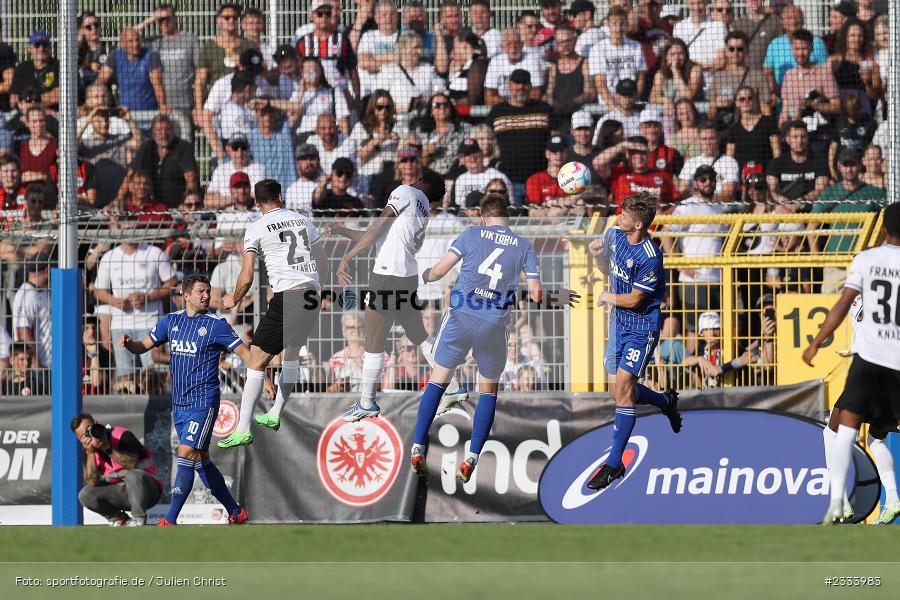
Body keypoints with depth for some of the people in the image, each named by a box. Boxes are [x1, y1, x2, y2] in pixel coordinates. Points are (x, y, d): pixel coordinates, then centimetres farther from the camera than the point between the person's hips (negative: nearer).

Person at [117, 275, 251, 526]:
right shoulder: (171, 321, 9)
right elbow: (144, 346, 14)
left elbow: (244, 352, -5)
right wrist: (128, 343, -9)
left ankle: (170, 520, -15)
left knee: (186, 455, -15)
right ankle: (235, 512, 23)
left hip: (203, 403, -6)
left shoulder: (215, 325, -5)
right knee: (200, 460, 12)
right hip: (179, 405, 6)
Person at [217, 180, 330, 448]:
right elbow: (323, 264, 21)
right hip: (312, 294, 6)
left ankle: (243, 430, -6)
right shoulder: (303, 220, 14)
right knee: (292, 353, 29)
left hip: (286, 296, -6)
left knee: (256, 362, -1)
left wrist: (234, 300, 15)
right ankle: (275, 416, 37)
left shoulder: (256, 229, -1)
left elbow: (246, 277, -4)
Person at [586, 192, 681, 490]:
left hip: (641, 328, -8)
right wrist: (597, 254, -5)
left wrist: (607, 297, -2)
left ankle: (614, 463, -8)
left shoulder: (649, 258, -25)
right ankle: (666, 402, 41)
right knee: (618, 389, 11)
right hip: (620, 323, 8)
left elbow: (633, 299, -19)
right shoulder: (615, 234, -1)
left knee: (623, 388, -13)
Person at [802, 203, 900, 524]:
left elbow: (843, 305, -1)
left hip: (868, 354, -1)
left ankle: (836, 503, -15)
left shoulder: (865, 259, 2)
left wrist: (816, 344, 5)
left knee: (846, 431, -1)